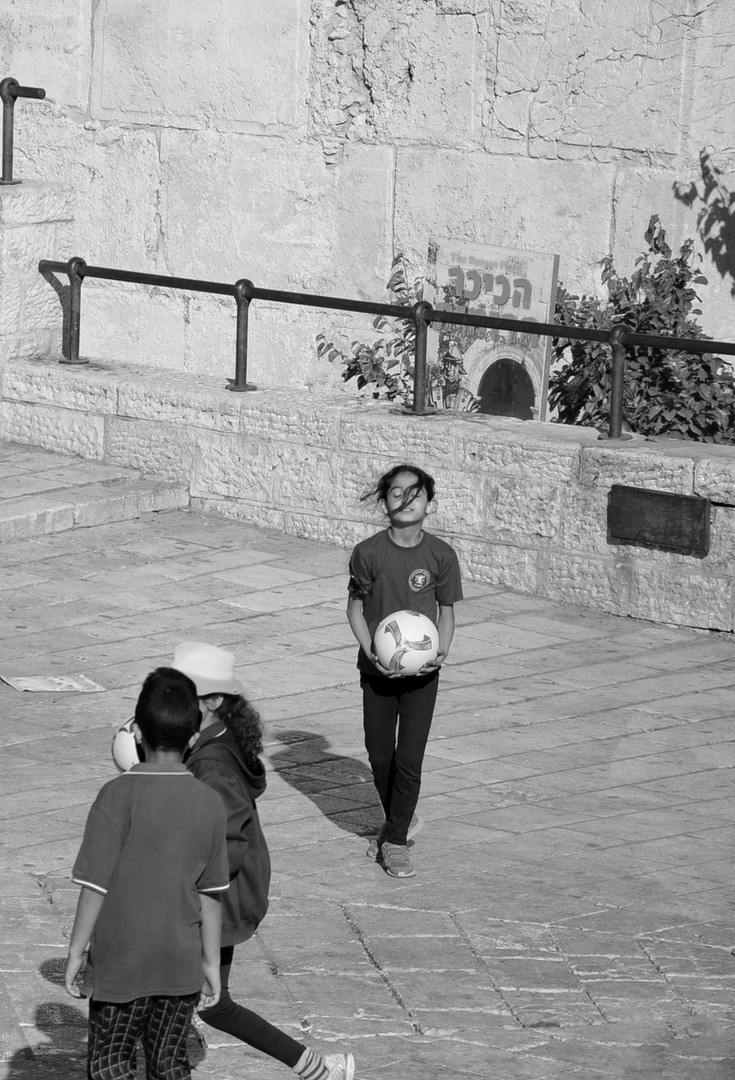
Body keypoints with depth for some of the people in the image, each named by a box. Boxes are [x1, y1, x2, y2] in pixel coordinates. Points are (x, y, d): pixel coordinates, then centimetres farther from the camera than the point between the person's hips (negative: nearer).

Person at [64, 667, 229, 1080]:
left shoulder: (119, 795, -16)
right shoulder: (210, 803, -4)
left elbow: (95, 886, -14)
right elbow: (211, 895, 2)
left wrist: (76, 952, -3)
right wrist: (211, 962, 13)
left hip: (120, 964, -3)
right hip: (182, 966, 4)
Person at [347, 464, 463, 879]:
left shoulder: (441, 555, -8)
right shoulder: (368, 553, -9)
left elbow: (446, 610, 3)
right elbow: (356, 607, -1)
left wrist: (441, 651, -13)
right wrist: (371, 651, -15)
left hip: (421, 671, -1)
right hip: (378, 669, 1)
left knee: (409, 758, -5)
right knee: (380, 756, 10)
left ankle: (396, 841, 10)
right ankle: (401, 822, 35)